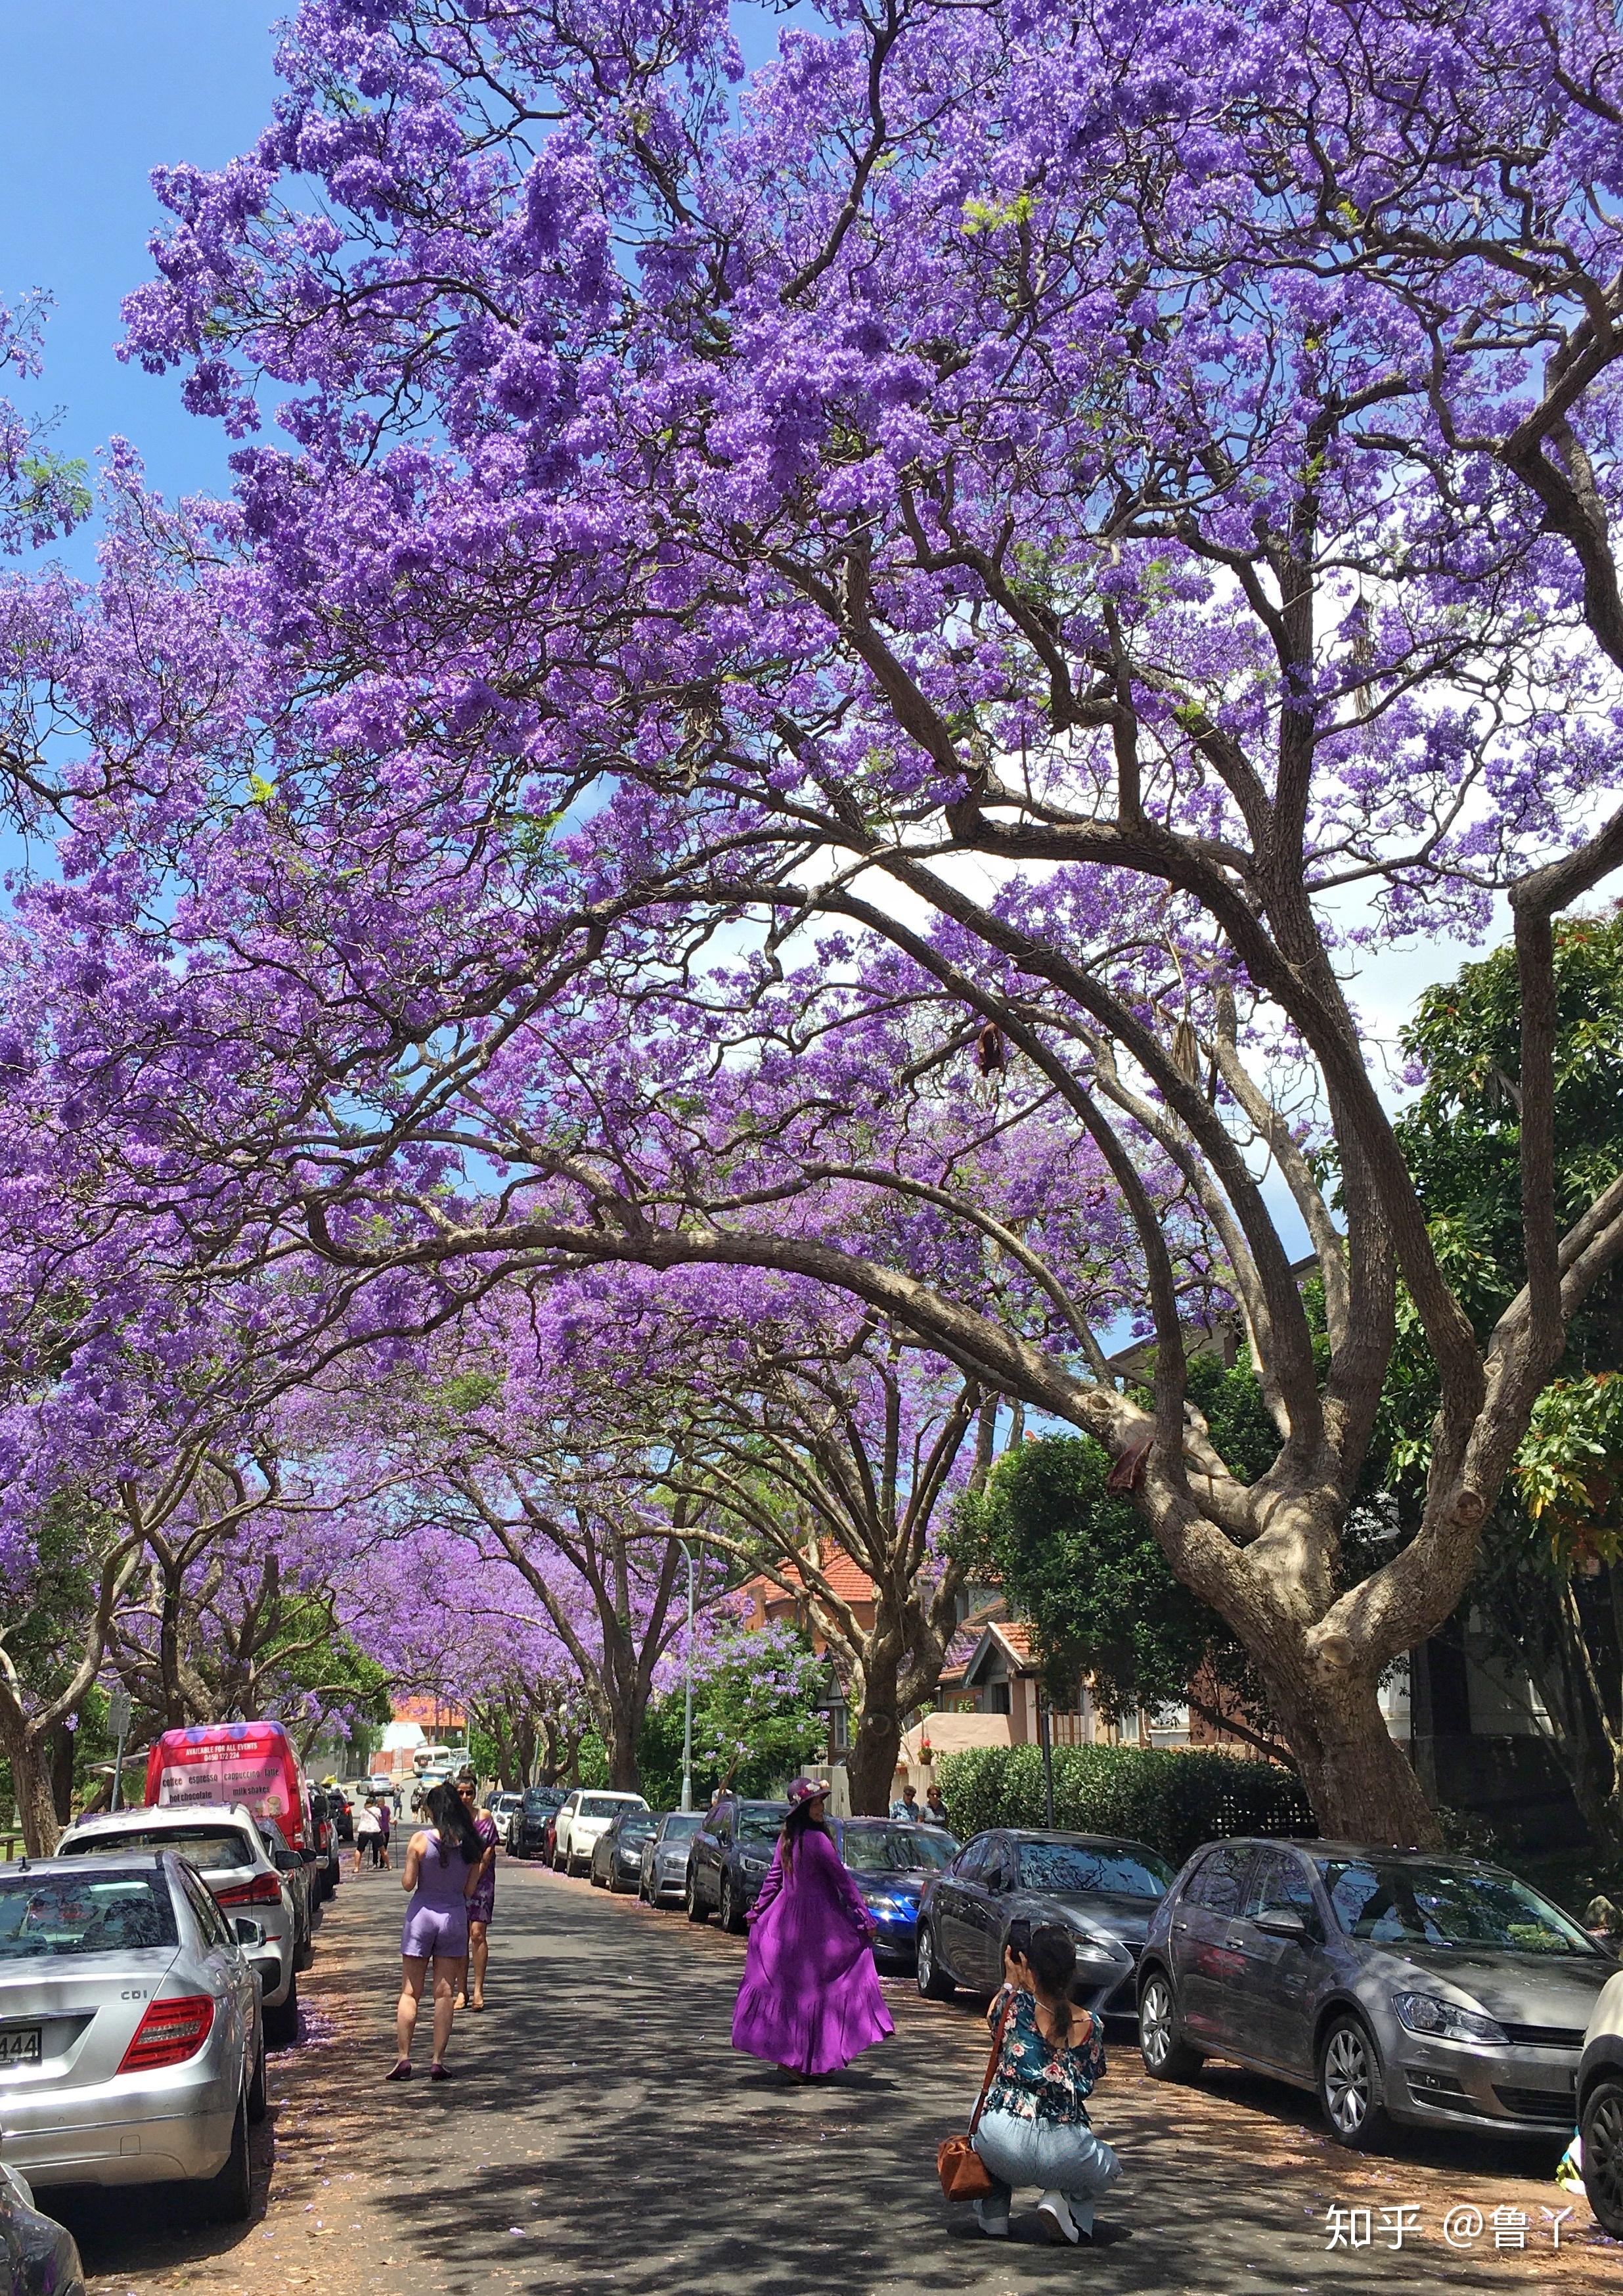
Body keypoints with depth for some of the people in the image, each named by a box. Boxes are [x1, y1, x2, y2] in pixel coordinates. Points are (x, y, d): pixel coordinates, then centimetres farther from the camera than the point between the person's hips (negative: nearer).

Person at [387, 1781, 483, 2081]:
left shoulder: (420, 1841, -12)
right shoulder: (470, 1844, -4)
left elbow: (408, 1884, -9)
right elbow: (470, 1890, 1)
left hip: (422, 1914, -2)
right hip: (455, 1916, 2)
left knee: (410, 1992, 7)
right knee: (445, 1993, 7)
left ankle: (404, 2058, 2)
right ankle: (438, 2061, 6)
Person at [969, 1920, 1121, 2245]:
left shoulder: (1013, 2004, -3)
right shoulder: (1089, 2025, 2)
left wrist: (1010, 1980, 33)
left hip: (1002, 2147, 0)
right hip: (1063, 2154, 1)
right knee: (1108, 2167, 35)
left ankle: (993, 2212, 24)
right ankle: (1064, 2199, 3)